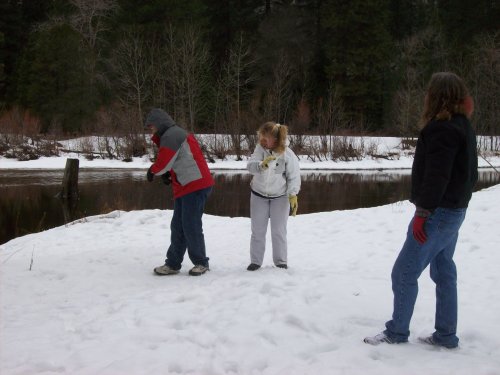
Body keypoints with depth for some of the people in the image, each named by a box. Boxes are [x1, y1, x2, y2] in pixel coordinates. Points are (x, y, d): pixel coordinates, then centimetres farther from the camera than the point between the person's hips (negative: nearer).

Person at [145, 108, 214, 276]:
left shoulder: (171, 135, -12)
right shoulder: (177, 134, 22)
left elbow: (163, 163, -15)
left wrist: (152, 171, 5)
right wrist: (167, 174, 6)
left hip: (194, 186, -10)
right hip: (186, 187, 10)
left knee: (191, 226, -6)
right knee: (178, 227, 9)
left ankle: (201, 263, 6)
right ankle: (173, 264, 14)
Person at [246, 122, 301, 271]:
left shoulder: (288, 155, -20)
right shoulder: (260, 148, -13)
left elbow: (294, 177, -13)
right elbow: (250, 166, -24)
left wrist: (293, 196, -23)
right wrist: (261, 164, -45)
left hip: (280, 197, -2)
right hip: (258, 195, 3)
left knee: (279, 231, 4)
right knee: (257, 230, 8)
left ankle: (281, 262, 17)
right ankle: (255, 261, 20)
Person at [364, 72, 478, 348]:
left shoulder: (442, 129, -18)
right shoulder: (462, 126, 12)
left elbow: (436, 176, -24)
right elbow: (468, 171, 18)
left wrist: (422, 212, -22)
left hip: (439, 212, -10)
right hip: (454, 211, 10)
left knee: (404, 272, -3)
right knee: (444, 272, 14)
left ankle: (396, 332, 4)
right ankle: (446, 335, 19)